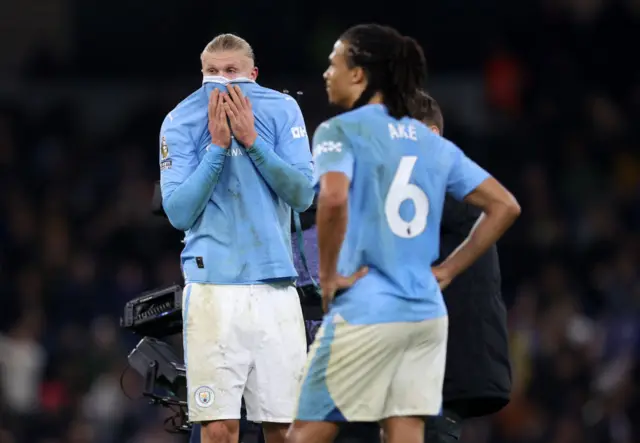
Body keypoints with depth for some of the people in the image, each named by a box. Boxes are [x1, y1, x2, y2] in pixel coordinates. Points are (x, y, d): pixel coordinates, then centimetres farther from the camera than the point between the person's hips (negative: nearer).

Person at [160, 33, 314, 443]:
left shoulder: (281, 111, 4)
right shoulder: (180, 123, 2)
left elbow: (303, 195, -4)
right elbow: (178, 212, -5)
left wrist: (251, 140, -12)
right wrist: (217, 146, -12)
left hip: (276, 286, 2)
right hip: (213, 286, -2)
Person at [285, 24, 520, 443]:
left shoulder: (340, 131, -6)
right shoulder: (435, 144, 13)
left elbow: (334, 199, -25)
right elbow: (505, 206, 14)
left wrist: (328, 275, -13)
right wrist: (447, 271, 13)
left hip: (364, 313, -6)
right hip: (427, 314, 6)